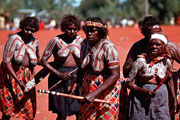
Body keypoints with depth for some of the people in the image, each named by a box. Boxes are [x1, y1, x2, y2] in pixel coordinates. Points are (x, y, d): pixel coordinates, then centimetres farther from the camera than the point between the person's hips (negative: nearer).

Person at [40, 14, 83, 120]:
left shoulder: (80, 41, 4)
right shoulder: (56, 41, -5)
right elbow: (43, 61, -4)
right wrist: (59, 74, -14)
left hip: (76, 77, 3)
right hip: (59, 78, -3)